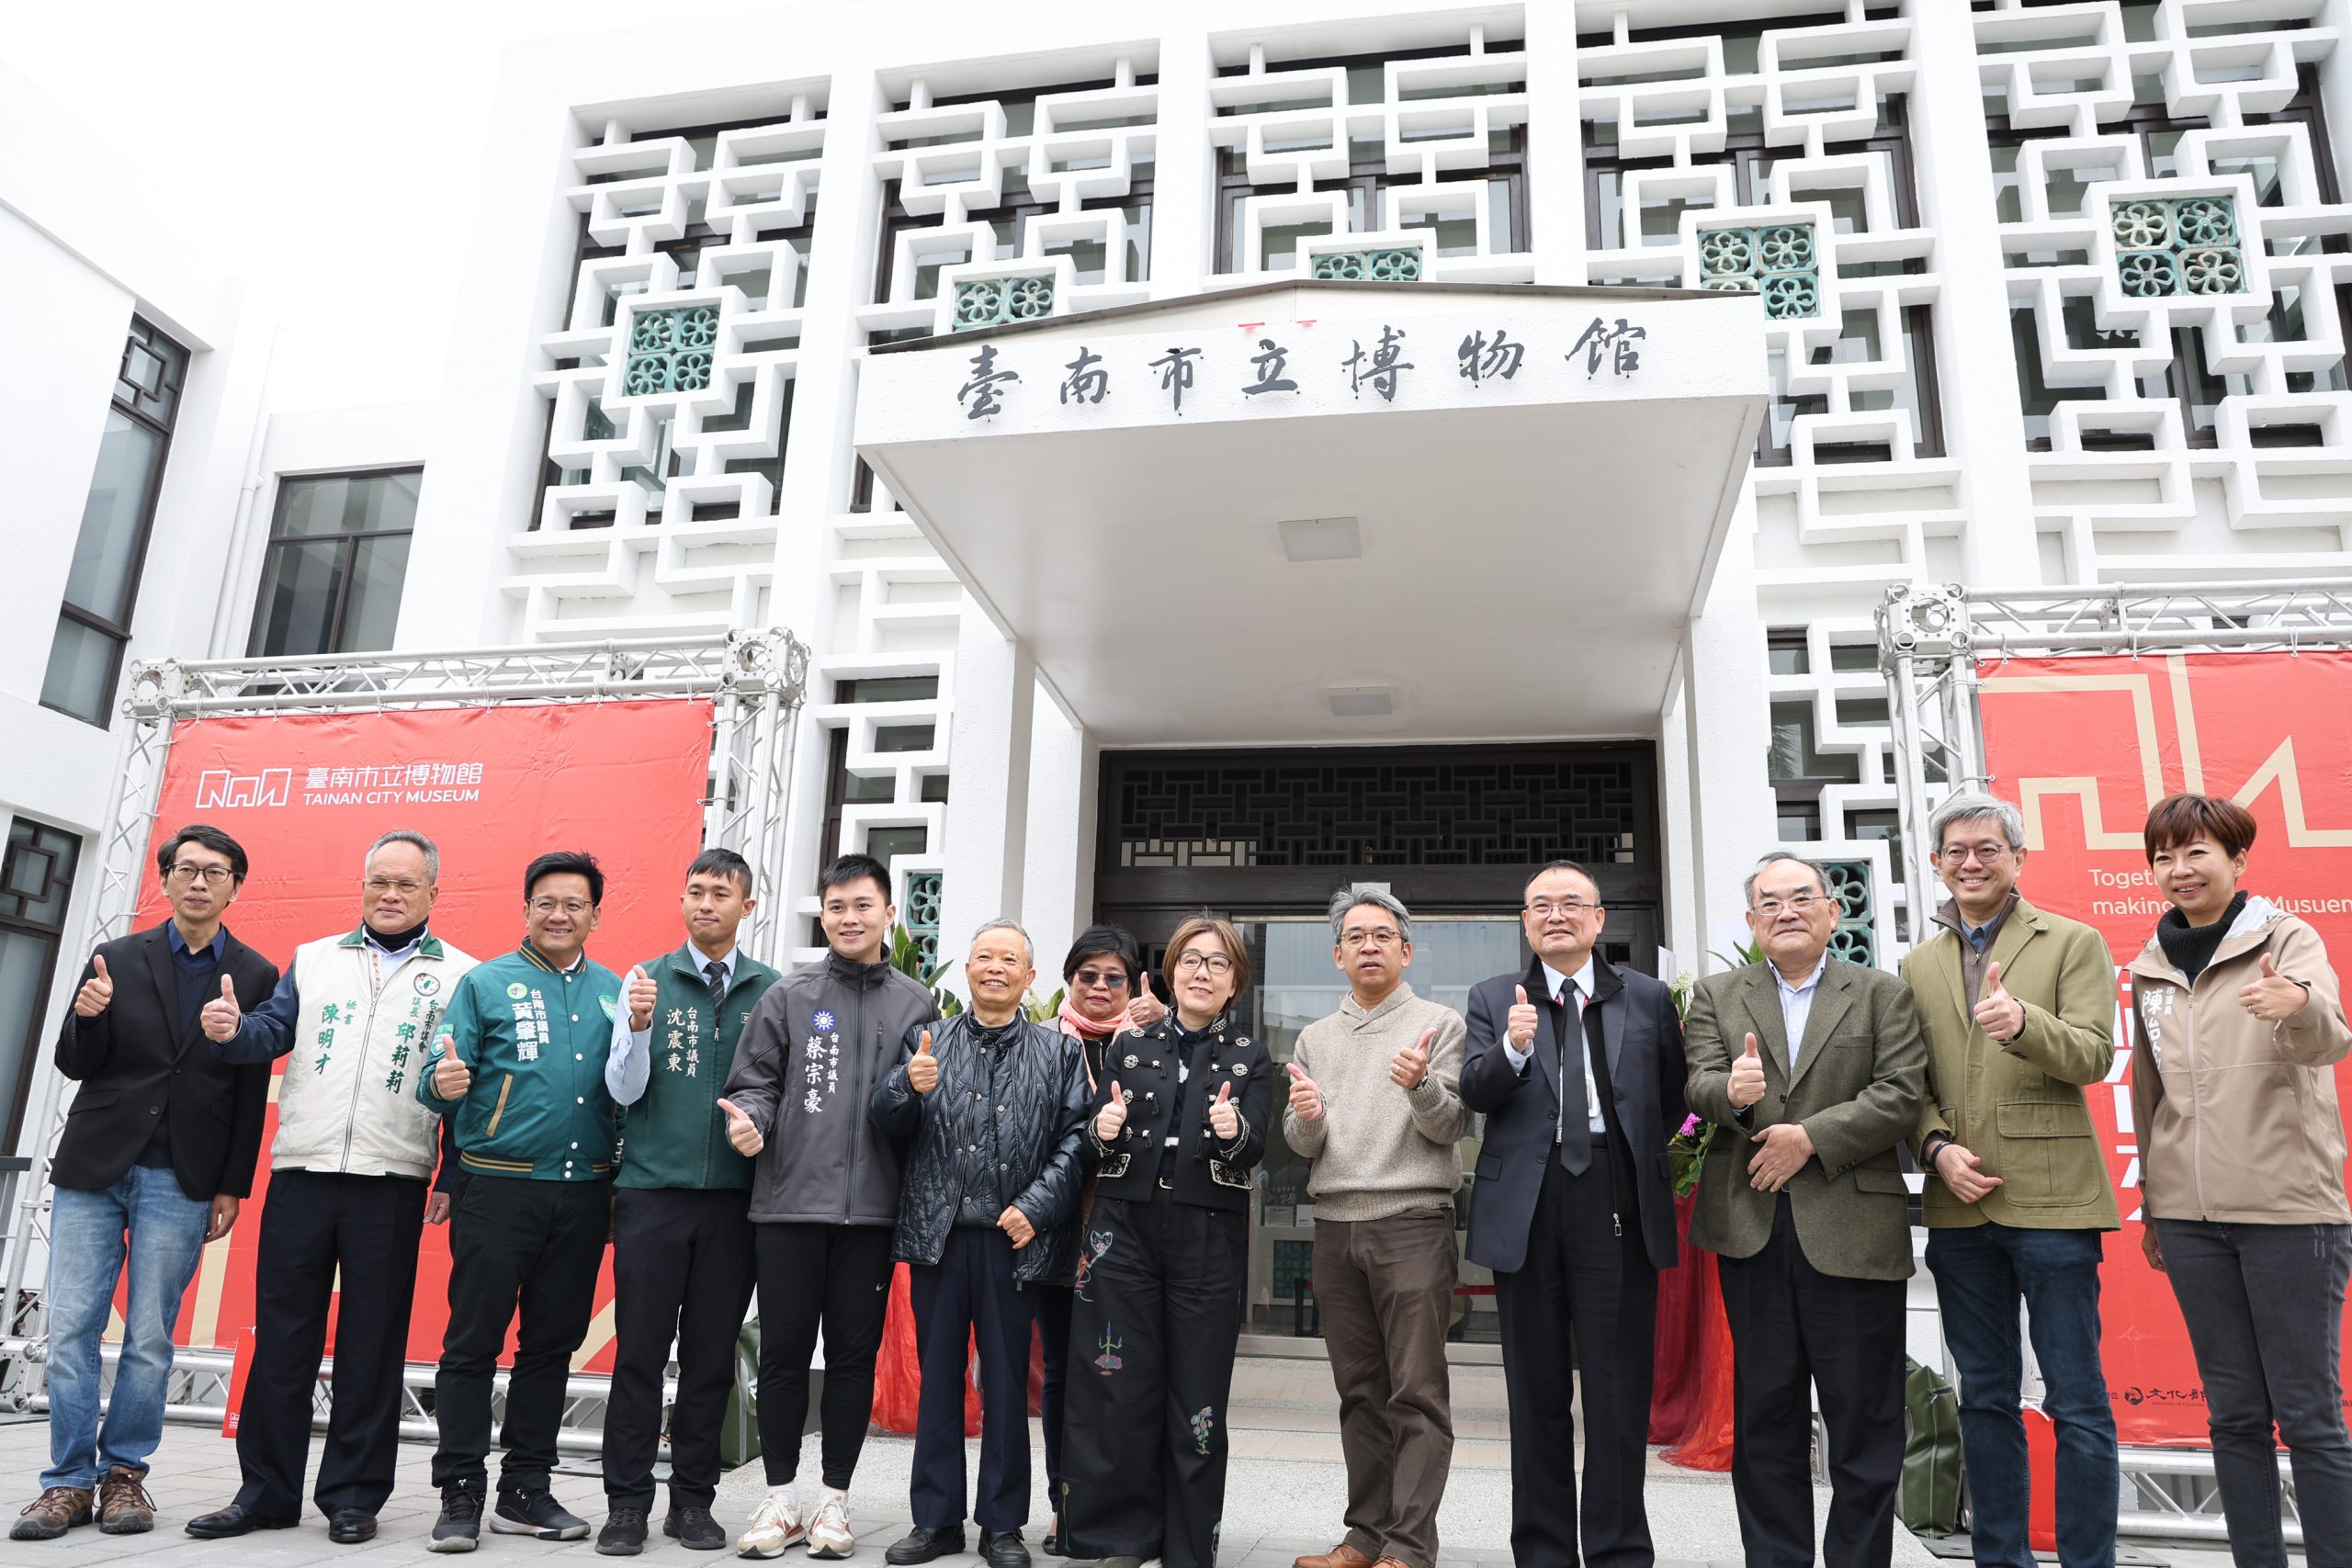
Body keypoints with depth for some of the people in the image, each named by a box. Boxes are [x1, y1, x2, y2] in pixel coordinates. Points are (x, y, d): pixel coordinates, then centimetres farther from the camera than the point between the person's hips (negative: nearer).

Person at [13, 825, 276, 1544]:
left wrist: (233, 1187, 0)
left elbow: (251, 1095, 2)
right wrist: (88, 1019, -15)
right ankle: (69, 1482, 13)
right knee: (71, 1330, 2)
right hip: (93, 1168, 2)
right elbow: (74, 1067, 6)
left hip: (180, 1182, -1)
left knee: (149, 1338, 3)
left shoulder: (256, 976, 2)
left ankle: (123, 1476, 16)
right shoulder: (117, 958, 5)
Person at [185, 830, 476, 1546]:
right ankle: (266, 1491, 20)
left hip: (391, 1184, -2)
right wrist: (232, 1032, -15)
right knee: (281, 1334, 7)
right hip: (301, 1171, 3)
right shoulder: (313, 959, 15)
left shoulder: (460, 976, 4)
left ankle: (353, 1495, 16)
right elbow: (273, 1033, 8)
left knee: (372, 1344, 4)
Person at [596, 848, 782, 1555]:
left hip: (733, 1197, 1)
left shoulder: (771, 990, 4)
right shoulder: (646, 980, 3)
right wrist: (639, 1027, -17)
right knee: (640, 1352, 3)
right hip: (652, 1192, -1)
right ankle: (627, 1502, 15)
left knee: (711, 1356, 9)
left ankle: (693, 1498, 21)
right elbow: (624, 1091, 0)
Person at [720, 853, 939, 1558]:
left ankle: (834, 1500, 22)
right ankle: (781, 1498, 22)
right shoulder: (788, 996, 5)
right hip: (788, 1203, 0)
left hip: (872, 1209, 1)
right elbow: (755, 1080, 3)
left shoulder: (917, 1005, 7)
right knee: (784, 1351, 7)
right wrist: (750, 1118, -16)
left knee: (854, 1354, 8)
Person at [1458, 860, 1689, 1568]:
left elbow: (1673, 1099, 15)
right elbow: (1474, 1091, -9)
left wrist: (1638, 1156, 8)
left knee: (1619, 1390, 2)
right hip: (1525, 1209, 1)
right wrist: (1513, 1047, -25)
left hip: (1616, 1204, -1)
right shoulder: (1494, 999, 6)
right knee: (1537, 1391, 10)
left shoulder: (1647, 998, 7)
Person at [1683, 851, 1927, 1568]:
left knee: (1863, 1419, 5)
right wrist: (1732, 1092, -23)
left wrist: (1811, 1138, -13)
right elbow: (1699, 1086, 0)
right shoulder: (1715, 996, 11)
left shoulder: (1883, 994, 7)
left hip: (1852, 1230, -1)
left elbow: (1900, 1096, -4)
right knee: (1764, 1417, 9)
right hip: (1751, 1226, 2)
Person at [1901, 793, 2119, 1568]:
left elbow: (2093, 1055, -10)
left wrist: (2023, 1021, -29)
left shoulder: (2074, 943, 2)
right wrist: (1936, 1146, -6)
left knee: (2077, 1402, 1)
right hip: (1959, 1206, 4)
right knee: (1985, 1397, 13)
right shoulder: (1918, 964, 12)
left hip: (2051, 1199, -4)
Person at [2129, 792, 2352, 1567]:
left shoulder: (2287, 939, -3)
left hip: (2290, 1210, -4)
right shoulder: (2150, 967, 10)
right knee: (2234, 1413, 10)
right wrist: (2150, 1205, 18)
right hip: (2192, 1215, 4)